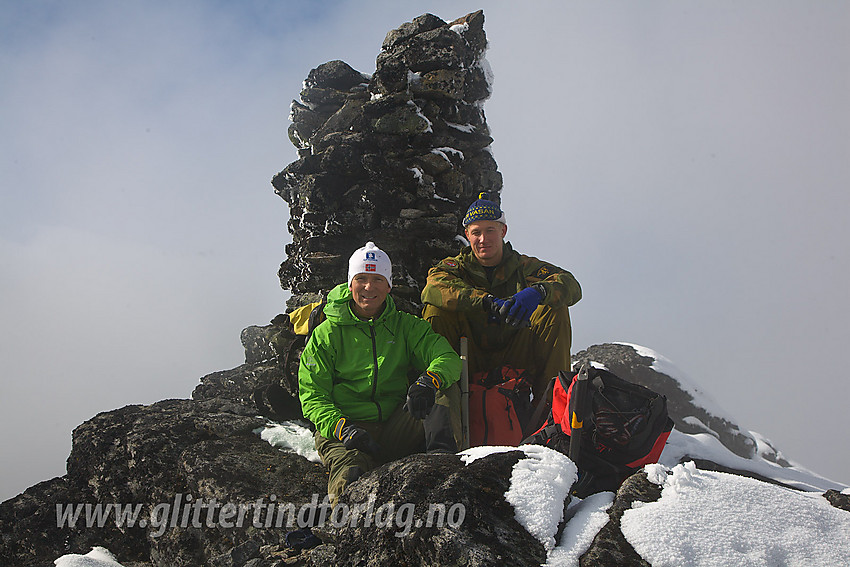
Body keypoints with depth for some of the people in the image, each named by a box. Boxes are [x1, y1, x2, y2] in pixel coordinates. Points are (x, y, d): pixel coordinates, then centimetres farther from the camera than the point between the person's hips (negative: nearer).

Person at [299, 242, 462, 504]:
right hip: (345, 431, -3)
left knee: (445, 386, -19)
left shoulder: (406, 326, 14)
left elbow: (447, 358, -2)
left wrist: (429, 381, -29)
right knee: (351, 475, -39)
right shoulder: (326, 334, 8)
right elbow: (313, 396, 3)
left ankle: (442, 452, -34)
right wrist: (341, 428, -19)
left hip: (396, 430, 4)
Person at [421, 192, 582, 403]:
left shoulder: (522, 266, 2)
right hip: (471, 366, 0)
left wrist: (537, 292, -39)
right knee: (436, 309, -20)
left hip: (515, 361, 1)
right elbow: (433, 289, -24)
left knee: (555, 309, -17)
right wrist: (489, 302, -38)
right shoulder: (456, 266, 2)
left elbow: (572, 287, -15)